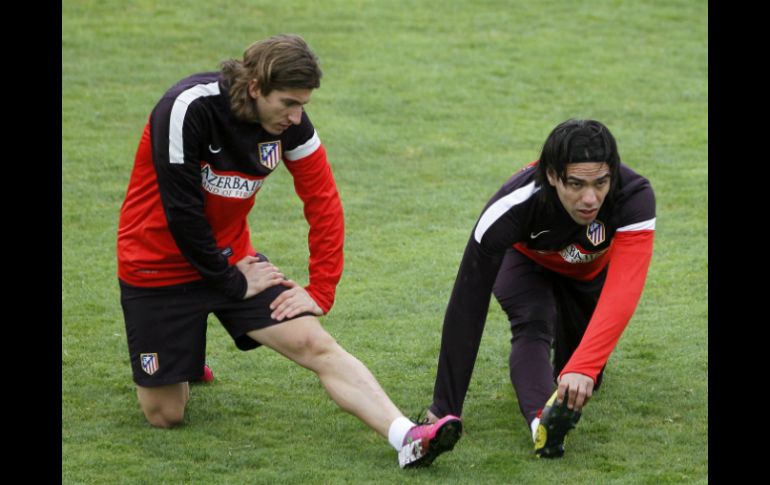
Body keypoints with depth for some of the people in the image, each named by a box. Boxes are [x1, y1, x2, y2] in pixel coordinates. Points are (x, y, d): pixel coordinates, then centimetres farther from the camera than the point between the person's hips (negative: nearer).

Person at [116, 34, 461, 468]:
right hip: (158, 265, -4)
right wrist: (232, 283, -13)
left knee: (316, 345, -17)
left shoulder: (290, 120, -10)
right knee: (165, 414, 2)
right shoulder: (189, 108, -27)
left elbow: (323, 202, -2)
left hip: (231, 256, 4)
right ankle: (180, 358, 34)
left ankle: (408, 439, -25)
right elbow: (181, 211, -23)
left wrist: (321, 292, -7)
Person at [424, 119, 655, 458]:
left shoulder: (634, 197, -43)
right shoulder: (512, 207, -43)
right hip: (527, 260, -2)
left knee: (581, 384, 5)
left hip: (591, 269, 2)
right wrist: (446, 409, -41)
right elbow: (467, 305, -40)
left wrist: (584, 368, -66)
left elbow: (623, 292, -51)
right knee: (532, 329, -32)